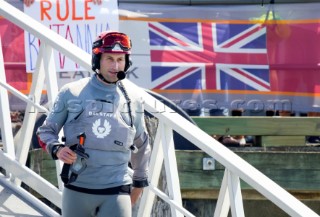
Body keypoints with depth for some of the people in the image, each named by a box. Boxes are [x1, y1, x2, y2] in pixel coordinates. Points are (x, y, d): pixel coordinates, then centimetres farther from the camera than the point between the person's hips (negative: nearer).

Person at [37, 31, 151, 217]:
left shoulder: (133, 100, 6)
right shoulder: (71, 93, 0)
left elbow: (141, 144, 20)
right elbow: (46, 131, 8)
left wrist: (139, 181, 26)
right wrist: (57, 149, -13)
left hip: (116, 192, 0)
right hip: (77, 189, 0)